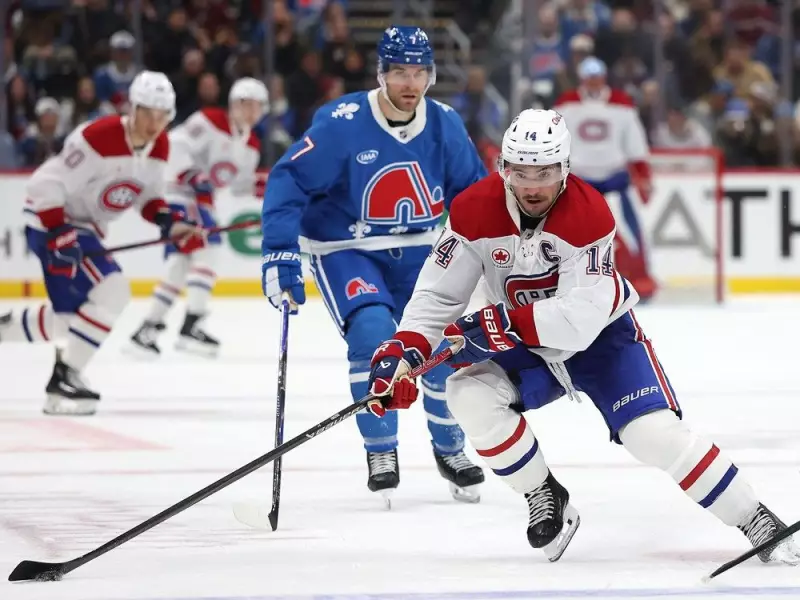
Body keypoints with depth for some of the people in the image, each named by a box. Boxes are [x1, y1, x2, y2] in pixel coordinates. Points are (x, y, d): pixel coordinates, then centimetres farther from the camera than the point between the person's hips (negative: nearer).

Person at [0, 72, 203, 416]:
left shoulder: (159, 147, -3)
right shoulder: (99, 138, -28)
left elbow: (147, 194, 12)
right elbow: (46, 184, -25)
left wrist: (169, 222, -6)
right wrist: (59, 234, -31)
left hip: (84, 227, 9)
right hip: (51, 222, -9)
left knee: (69, 313, 15)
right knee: (111, 293, -23)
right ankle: (64, 378, -18)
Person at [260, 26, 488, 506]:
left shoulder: (445, 125, -8)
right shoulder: (342, 123, -22)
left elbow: (472, 190, 6)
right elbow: (289, 181, -21)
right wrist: (280, 252, -28)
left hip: (417, 251, 4)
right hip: (345, 250, -4)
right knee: (373, 334, -25)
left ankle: (450, 449, 22)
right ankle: (381, 454, -6)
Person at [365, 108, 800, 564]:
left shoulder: (589, 214, -28)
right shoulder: (475, 210, -17)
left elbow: (581, 317, -35)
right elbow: (439, 293, -12)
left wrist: (503, 324, -42)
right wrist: (402, 353, -27)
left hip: (600, 336, -4)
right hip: (526, 347, 4)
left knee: (656, 432, -21)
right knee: (468, 395, -22)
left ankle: (757, 522, -6)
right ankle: (546, 499, -1)